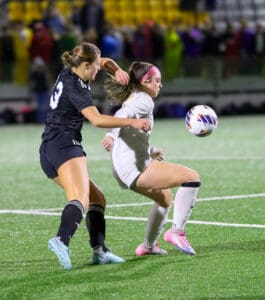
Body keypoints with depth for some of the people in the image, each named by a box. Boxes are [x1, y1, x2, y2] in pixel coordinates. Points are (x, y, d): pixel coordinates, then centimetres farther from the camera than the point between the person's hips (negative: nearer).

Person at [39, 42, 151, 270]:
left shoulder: (69, 73, 15)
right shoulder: (75, 87, -12)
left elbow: (105, 62, 30)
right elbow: (97, 119, -24)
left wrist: (117, 71, 8)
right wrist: (132, 122, -20)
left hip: (48, 151, 10)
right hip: (65, 145, -10)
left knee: (97, 198, 12)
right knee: (81, 198, -29)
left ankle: (99, 250, -3)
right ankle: (62, 240, -53)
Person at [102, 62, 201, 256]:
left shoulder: (132, 99, 21)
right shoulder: (144, 101, -8)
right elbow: (123, 115, -28)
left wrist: (150, 152, 35)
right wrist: (111, 135, -43)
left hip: (126, 169, 11)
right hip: (135, 167, -11)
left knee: (165, 198, 31)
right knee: (192, 177, -17)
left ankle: (148, 246, 40)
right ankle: (177, 231, -17)